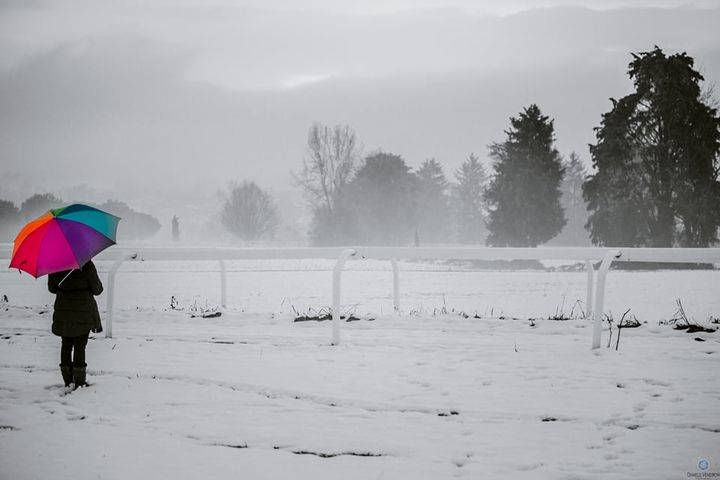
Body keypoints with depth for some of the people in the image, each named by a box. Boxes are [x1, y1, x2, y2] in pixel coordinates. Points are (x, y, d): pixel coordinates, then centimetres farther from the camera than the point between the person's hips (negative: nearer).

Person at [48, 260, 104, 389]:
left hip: (63, 310, 3)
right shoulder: (86, 264, -13)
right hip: (83, 311, -3)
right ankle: (79, 380, 3)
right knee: (80, 345, 2)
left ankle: (68, 380, 15)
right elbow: (97, 289, -7)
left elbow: (51, 288, 8)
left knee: (66, 345, 13)